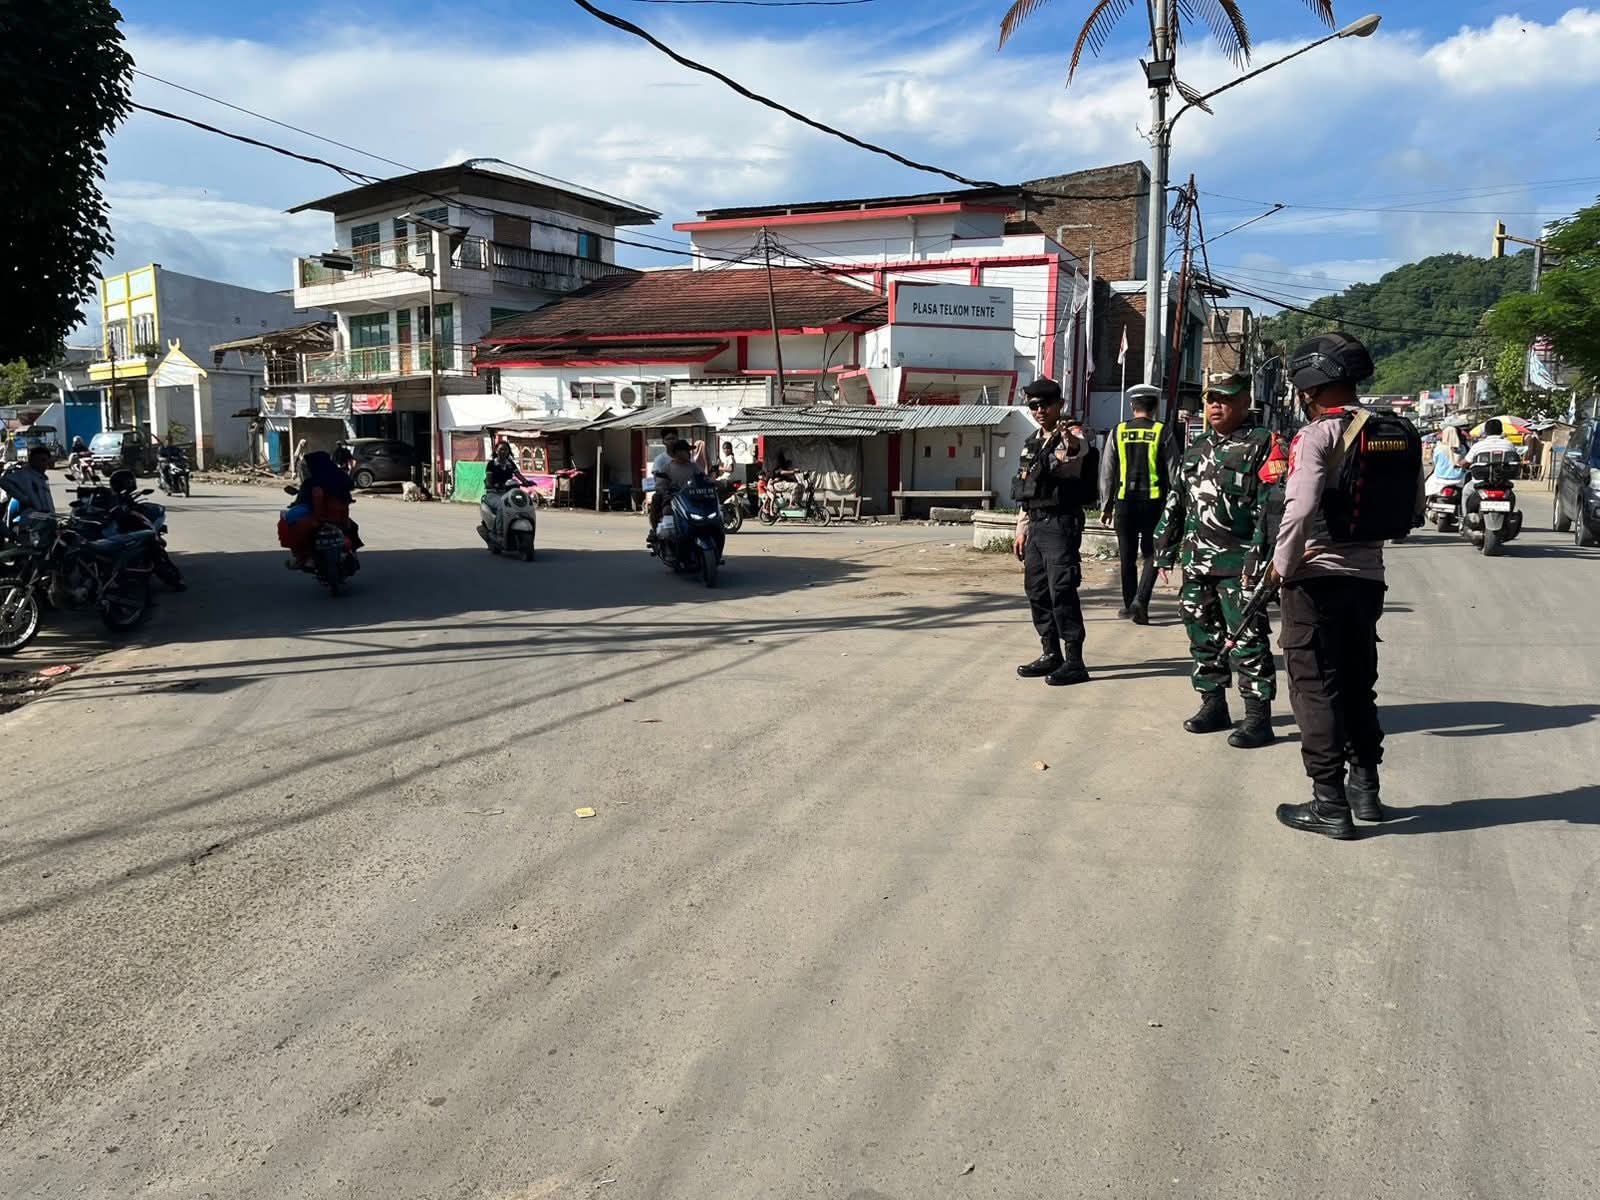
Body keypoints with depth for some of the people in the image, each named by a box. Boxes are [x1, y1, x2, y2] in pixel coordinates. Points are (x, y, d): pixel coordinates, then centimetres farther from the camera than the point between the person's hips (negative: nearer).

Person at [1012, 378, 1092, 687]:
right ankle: (1050, 655, 23)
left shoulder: (1072, 439, -8)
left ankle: (1074, 662, -6)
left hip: (1060, 524, -8)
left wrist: (1069, 450, -55)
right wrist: (1021, 529, 19)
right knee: (1036, 591, 12)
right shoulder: (1031, 443, 16)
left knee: (1062, 591, -10)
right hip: (1035, 525, 8)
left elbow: (1066, 467, -33)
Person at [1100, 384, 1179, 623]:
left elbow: (1107, 472, 4)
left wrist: (1105, 506, 10)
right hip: (1153, 500, -1)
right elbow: (1173, 472, -1)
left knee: (1127, 556, 10)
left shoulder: (1118, 432, 3)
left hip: (1125, 500, 2)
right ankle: (1140, 600, -13)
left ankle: (1129, 604, 19)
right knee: (1151, 555, 4)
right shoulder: (1162, 432, -1)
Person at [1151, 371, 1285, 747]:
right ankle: (1213, 707, 24)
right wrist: (1165, 552, 16)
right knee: (1203, 636, 12)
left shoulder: (1262, 445, -5)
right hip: (1196, 562, 7)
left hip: (1238, 564, -7)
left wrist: (1258, 558, -20)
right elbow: (1175, 503, 21)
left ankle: (1258, 718, 1)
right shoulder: (1195, 450, 17)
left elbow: (1271, 505, -13)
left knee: (1247, 640, -5)